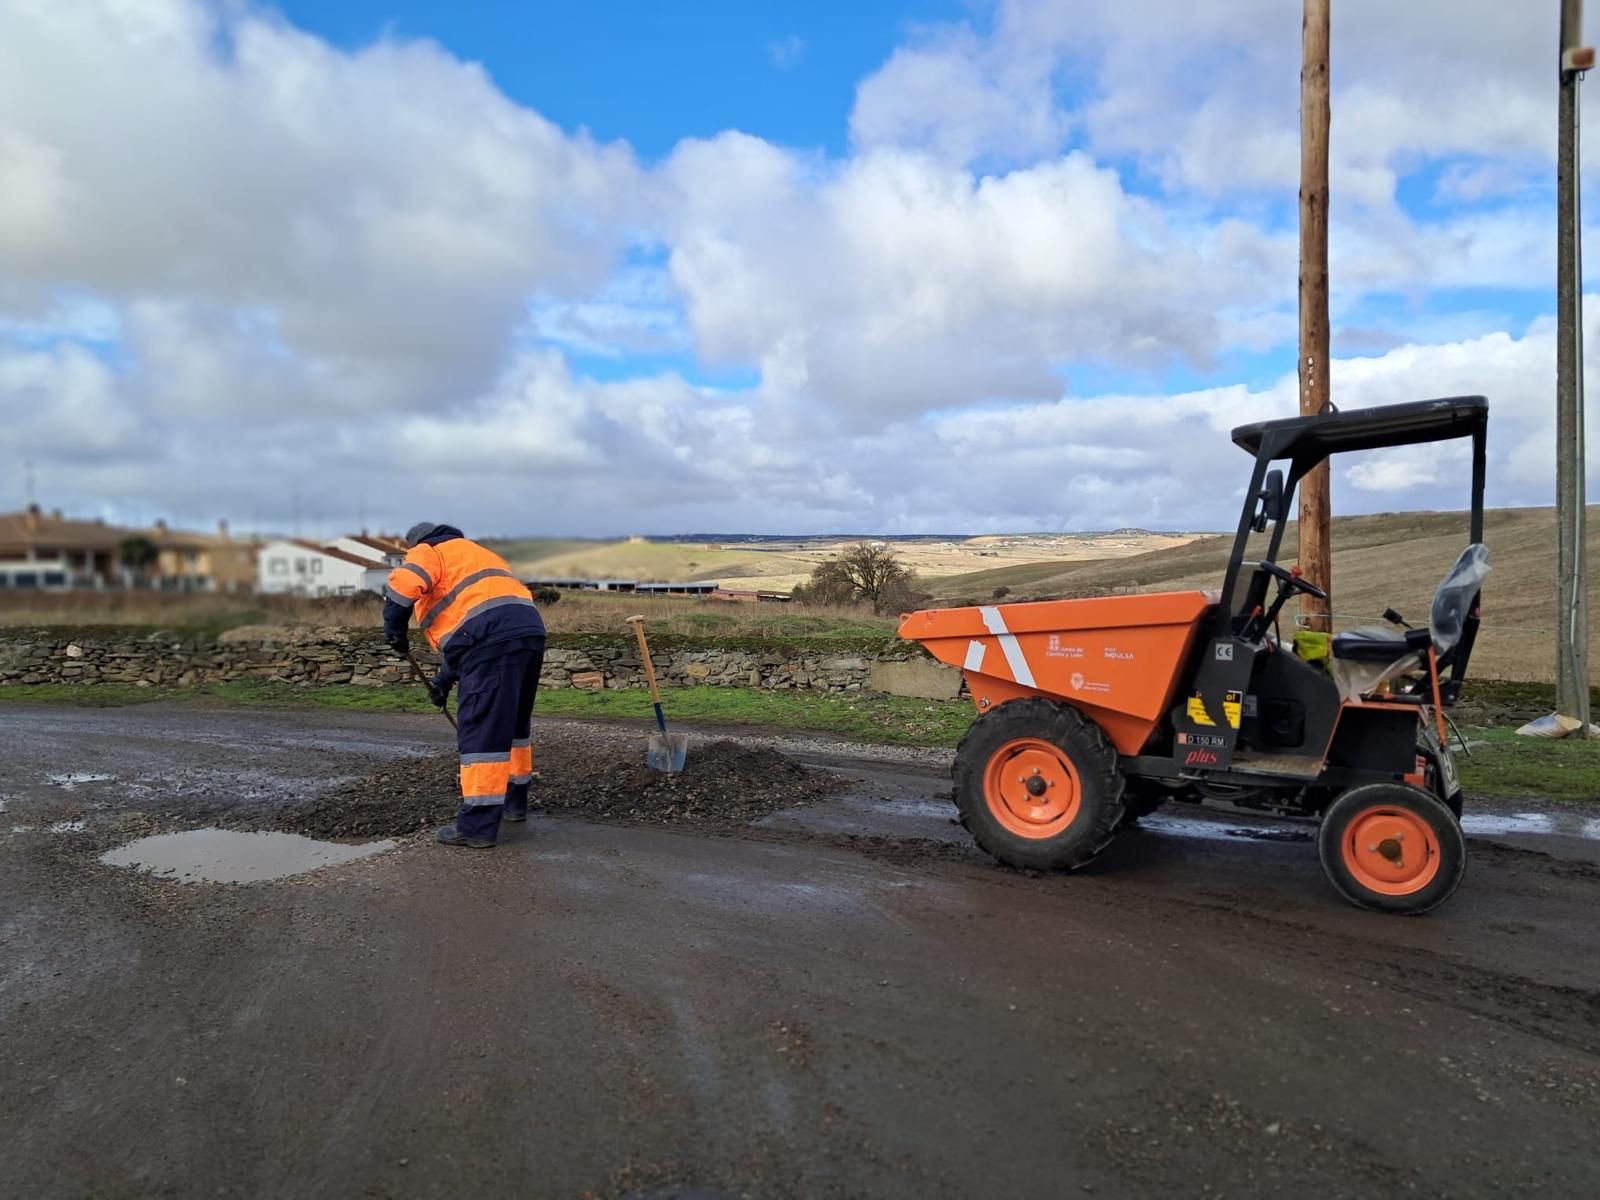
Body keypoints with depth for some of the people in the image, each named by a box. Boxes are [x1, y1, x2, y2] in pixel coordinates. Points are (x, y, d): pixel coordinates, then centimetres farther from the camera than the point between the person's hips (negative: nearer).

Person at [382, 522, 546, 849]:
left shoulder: (427, 552, 13)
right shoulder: (475, 555, 37)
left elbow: (405, 583, -12)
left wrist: (394, 628, 2)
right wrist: (445, 679, 35)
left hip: (494, 638, -8)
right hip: (530, 631, 9)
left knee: (482, 730, -6)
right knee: (513, 722, 22)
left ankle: (478, 826, -4)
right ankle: (514, 800, 35)